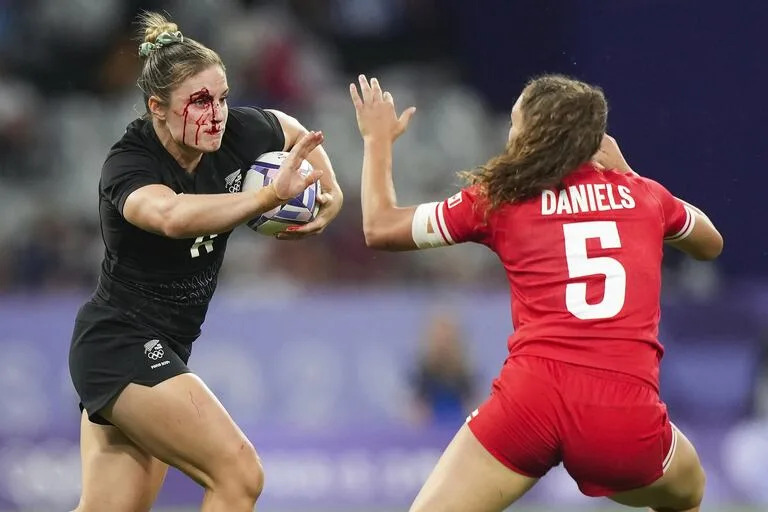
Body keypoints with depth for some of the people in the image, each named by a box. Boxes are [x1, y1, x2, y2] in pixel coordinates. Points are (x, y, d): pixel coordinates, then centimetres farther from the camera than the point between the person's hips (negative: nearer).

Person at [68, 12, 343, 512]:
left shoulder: (235, 133, -5)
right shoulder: (128, 165, -23)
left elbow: (293, 131, 19)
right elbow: (172, 216, -47)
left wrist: (331, 192, 2)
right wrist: (269, 196, -57)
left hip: (160, 352, 7)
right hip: (121, 344, -7)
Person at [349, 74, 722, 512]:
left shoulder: (499, 197, 11)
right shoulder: (643, 194, 16)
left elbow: (380, 228, 20)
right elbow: (711, 244, 38)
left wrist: (378, 140, 36)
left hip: (533, 397, -1)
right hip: (628, 413, 2)